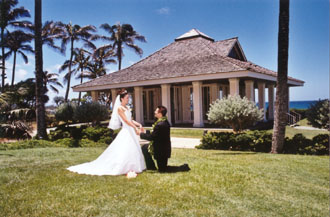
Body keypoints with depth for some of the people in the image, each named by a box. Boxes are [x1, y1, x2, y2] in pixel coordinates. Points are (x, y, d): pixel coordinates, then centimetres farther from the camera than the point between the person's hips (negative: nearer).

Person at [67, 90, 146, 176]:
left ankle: (130, 168, 17)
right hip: (126, 132, -8)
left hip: (131, 131, 8)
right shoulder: (120, 108, -9)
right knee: (123, 151, -8)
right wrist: (135, 128, -21)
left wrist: (138, 124, 0)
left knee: (132, 150, 9)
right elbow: (126, 120, -17)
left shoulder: (126, 108, 15)